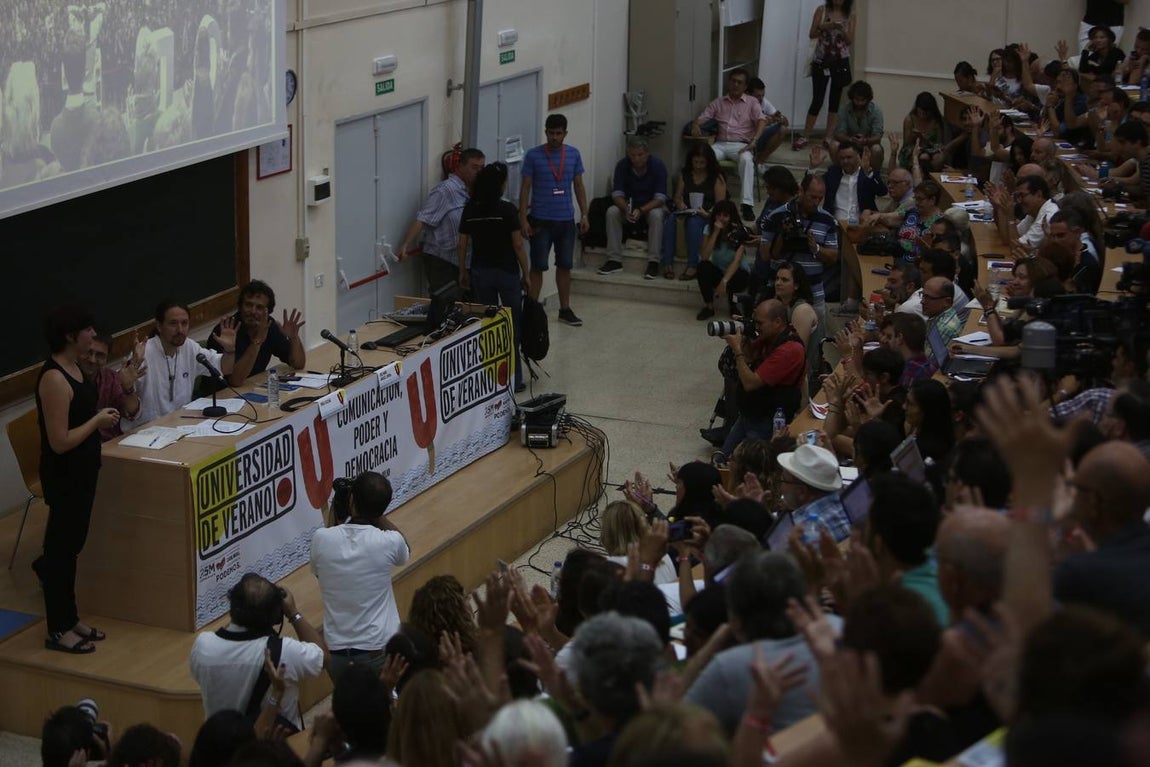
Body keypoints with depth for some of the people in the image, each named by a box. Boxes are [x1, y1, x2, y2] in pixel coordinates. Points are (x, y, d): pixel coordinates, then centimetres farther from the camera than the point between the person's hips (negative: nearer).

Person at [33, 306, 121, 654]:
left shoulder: (72, 367, 5)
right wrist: (98, 420, -16)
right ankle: (58, 630, 15)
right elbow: (60, 441, -25)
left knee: (71, 543, 19)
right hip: (65, 475, -9)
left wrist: (101, 416, 7)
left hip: (80, 470, 10)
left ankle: (69, 618, 32)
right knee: (63, 546, 3)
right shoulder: (54, 379, -25)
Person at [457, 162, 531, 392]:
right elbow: (518, 245, -11)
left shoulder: (470, 210, -1)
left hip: (480, 272, 4)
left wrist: (463, 272, 14)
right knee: (512, 327, 7)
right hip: (507, 273, -4)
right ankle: (514, 380, 9)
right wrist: (526, 273, -1)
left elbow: (463, 244, 3)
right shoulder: (507, 210, -13)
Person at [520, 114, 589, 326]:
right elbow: (525, 188, -3)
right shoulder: (533, 155, -4)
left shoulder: (573, 155, 5)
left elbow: (578, 186, 11)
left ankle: (565, 309, 19)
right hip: (541, 220, -3)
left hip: (566, 220, 3)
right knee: (538, 266, -1)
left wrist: (584, 215, 4)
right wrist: (523, 219, -9)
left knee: (565, 266, 10)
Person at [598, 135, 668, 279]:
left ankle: (654, 262, -34)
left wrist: (641, 211, -38)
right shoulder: (622, 165, -11)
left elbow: (660, 198, -22)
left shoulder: (658, 166, -18)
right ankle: (614, 260, -25)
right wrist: (626, 209, -35)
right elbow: (617, 194, -13)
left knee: (656, 215, -36)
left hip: (652, 206, -3)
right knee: (612, 212, -26)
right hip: (629, 205, 3)